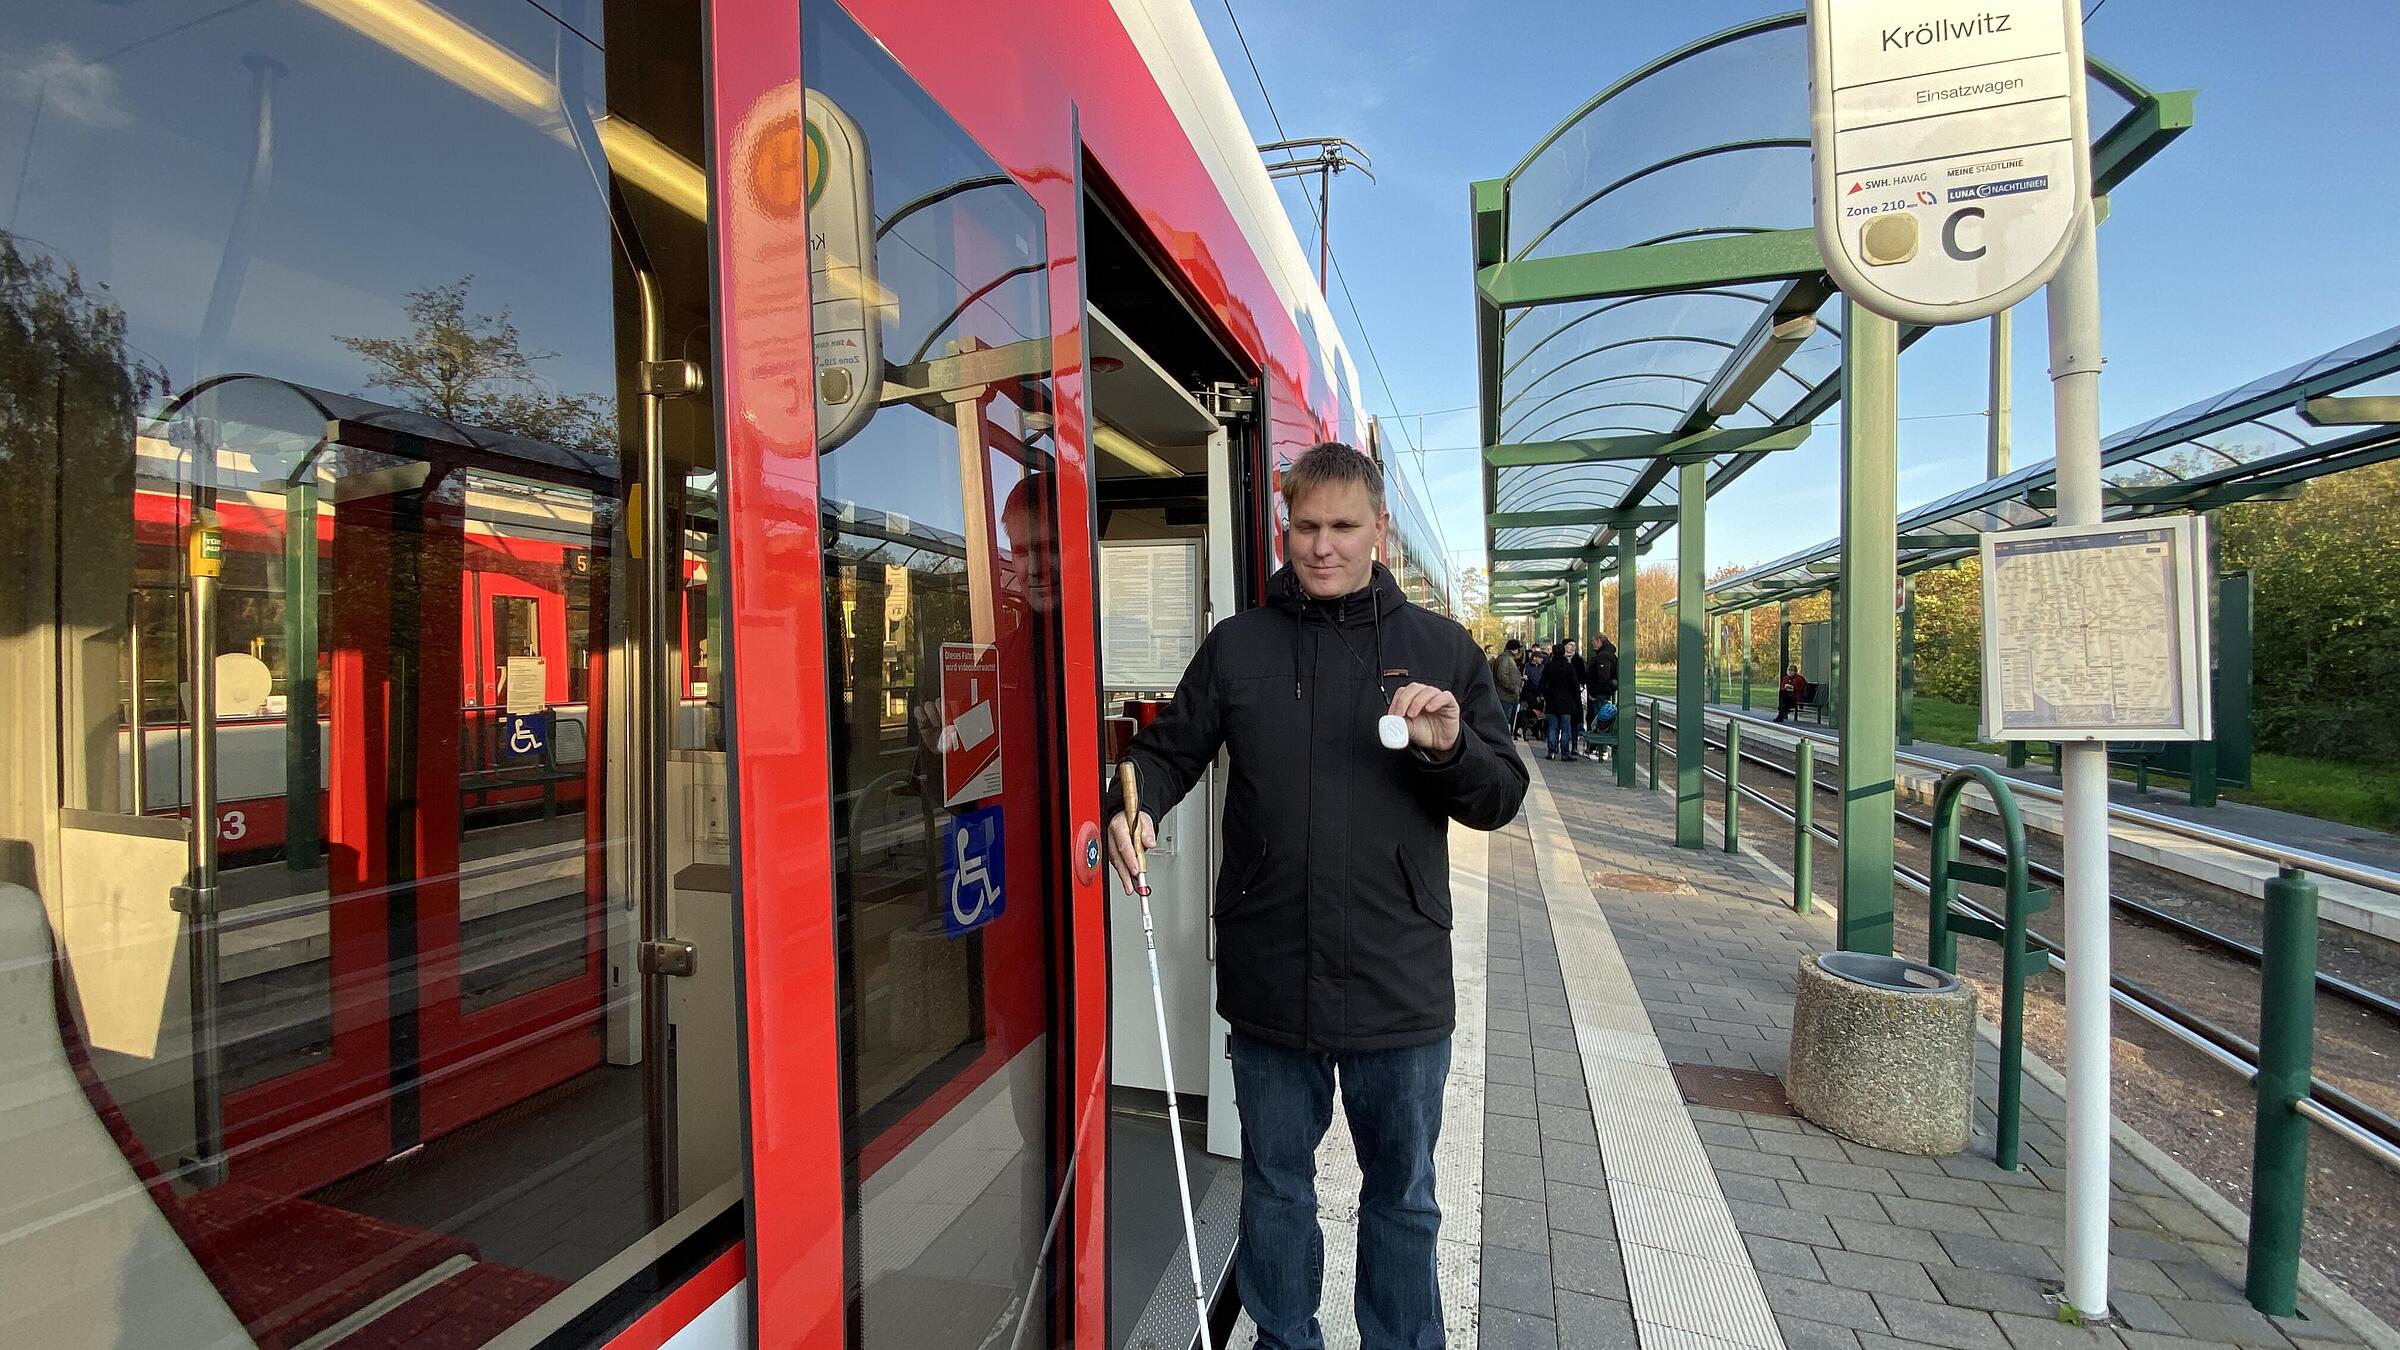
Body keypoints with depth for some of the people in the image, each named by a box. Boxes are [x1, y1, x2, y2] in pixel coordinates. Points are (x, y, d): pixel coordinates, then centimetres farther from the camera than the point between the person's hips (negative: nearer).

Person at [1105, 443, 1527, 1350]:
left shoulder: (1443, 649, 1)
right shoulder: (1237, 645, 1)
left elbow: (1500, 800, 1)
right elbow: (1170, 749, 7)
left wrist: (1449, 747, -19)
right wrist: (1135, 805, -14)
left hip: (1400, 981, 0)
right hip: (1270, 977, 1)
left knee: (1402, 1195, 20)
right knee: (1276, 1184, 20)